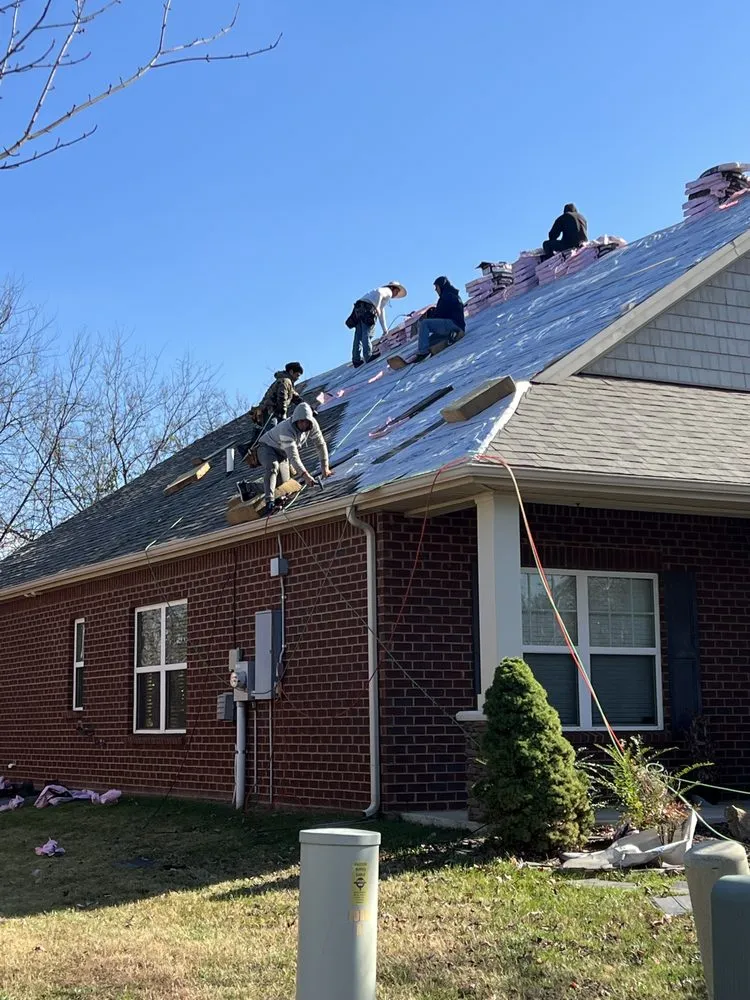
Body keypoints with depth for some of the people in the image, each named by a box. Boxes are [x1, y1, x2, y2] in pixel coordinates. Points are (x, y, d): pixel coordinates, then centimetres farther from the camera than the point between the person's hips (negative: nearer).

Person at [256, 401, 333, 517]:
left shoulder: (312, 424, -19)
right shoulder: (287, 429, -38)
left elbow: (320, 444, -6)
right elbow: (293, 456, -43)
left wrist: (325, 466, -6)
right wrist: (305, 474, -50)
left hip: (281, 453, 7)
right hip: (267, 446, -7)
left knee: (284, 481, -1)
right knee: (272, 467, -38)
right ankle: (269, 503, -48)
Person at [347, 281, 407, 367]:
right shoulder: (388, 291, 9)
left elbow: (381, 314, 42)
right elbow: (378, 293, -16)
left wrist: (385, 329, 45)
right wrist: (376, 308, -14)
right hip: (367, 308, -9)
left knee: (359, 336, 2)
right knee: (367, 334, -16)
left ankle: (356, 360, -3)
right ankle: (368, 356, -25)